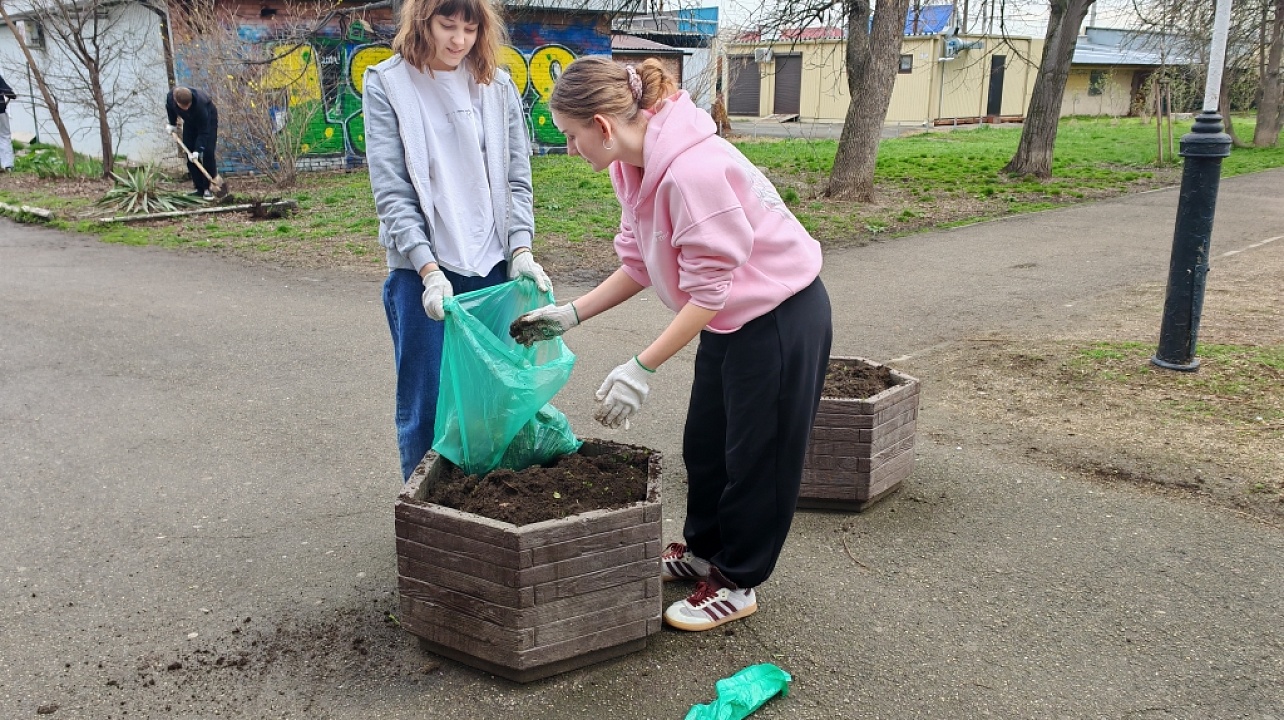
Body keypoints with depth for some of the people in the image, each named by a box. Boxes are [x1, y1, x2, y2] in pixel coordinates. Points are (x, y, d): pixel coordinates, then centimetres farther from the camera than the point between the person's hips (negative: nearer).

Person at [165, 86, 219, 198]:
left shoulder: (199, 103, -42)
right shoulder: (170, 98, -29)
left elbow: (203, 131, -36)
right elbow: (170, 108, 1)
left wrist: (197, 150, -38)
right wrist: (172, 124, 2)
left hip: (208, 119, -5)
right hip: (190, 121, 5)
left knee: (208, 152, -18)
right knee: (189, 153, -5)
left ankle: (208, 188, -10)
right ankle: (200, 189, -1)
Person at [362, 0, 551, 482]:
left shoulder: (498, 86, 7)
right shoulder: (387, 85, -1)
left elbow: (516, 180, 7)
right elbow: (391, 191, -7)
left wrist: (521, 250, -7)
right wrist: (428, 268, -17)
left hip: (493, 266, 3)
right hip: (421, 270, -2)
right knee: (424, 405, 3)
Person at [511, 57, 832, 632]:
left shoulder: (691, 170, -32)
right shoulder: (634, 166, -3)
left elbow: (709, 290, -28)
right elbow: (639, 265, 5)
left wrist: (642, 368, -26)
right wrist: (570, 314, 2)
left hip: (779, 318, -9)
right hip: (730, 319, 9)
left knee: (755, 454, 5)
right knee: (705, 443, 19)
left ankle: (737, 584, 22)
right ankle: (702, 548, 39)